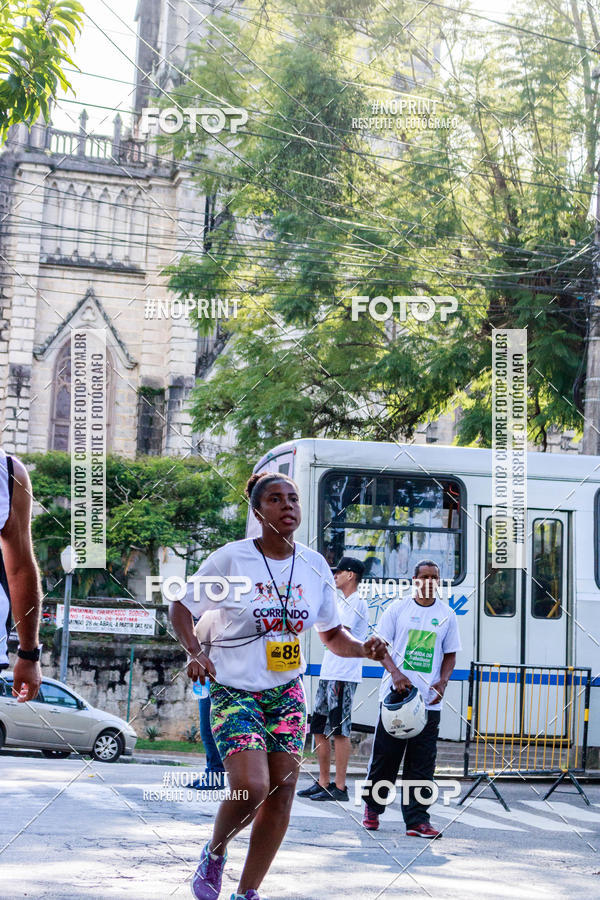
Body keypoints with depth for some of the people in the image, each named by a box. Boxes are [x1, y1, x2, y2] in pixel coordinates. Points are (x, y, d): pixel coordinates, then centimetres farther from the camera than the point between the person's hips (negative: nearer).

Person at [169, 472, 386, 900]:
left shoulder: (314, 566, 2)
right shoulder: (230, 559, -10)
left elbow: (333, 634, 12)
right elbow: (182, 607, -1)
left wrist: (363, 648, -9)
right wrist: (195, 652, -18)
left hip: (287, 691, 5)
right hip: (234, 691, -5)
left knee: (283, 790, -2)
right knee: (251, 787, -20)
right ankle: (214, 854, 12)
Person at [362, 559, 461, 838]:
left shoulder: (447, 615, 9)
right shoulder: (398, 608, 4)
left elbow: (450, 655, 14)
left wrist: (442, 681, -5)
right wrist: (395, 672, -15)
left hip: (429, 700, 2)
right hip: (396, 695, -1)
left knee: (422, 763, 0)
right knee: (385, 755, 3)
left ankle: (417, 820, 3)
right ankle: (372, 809, 22)